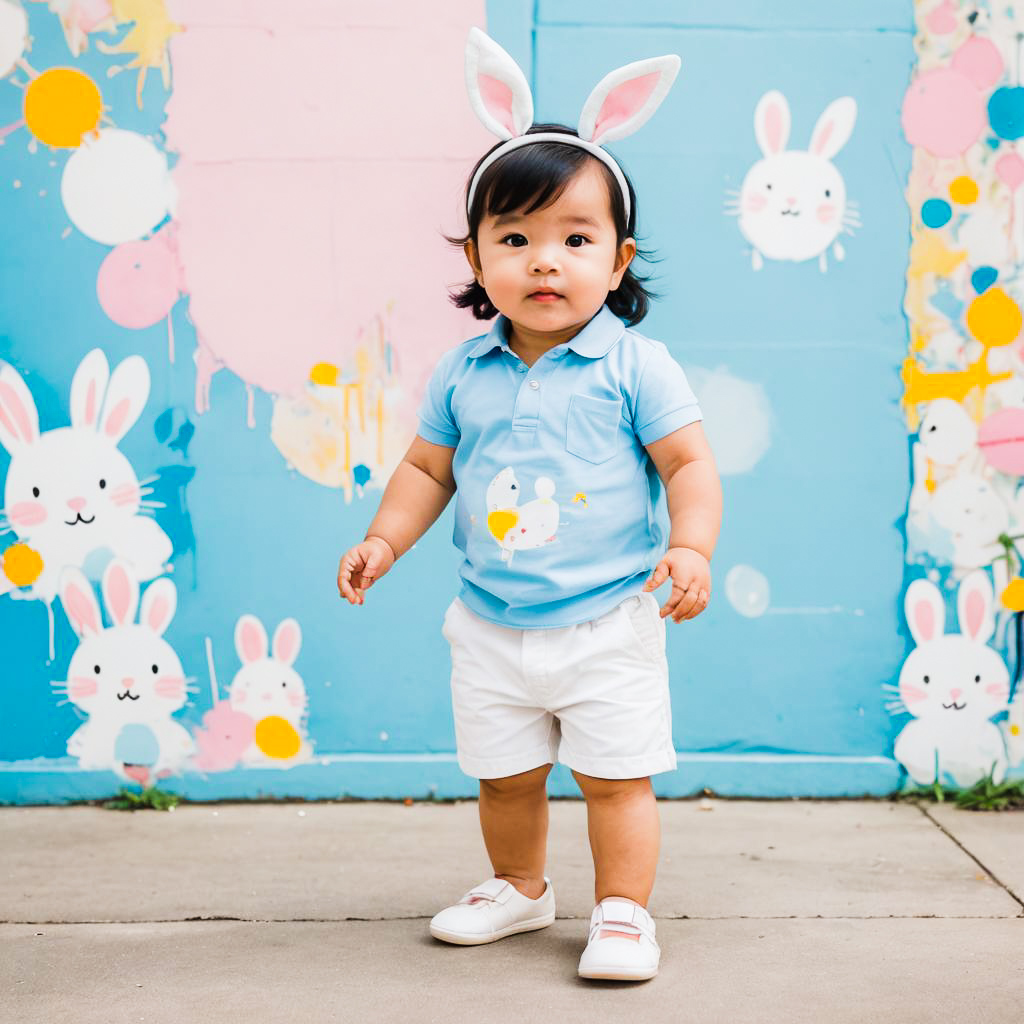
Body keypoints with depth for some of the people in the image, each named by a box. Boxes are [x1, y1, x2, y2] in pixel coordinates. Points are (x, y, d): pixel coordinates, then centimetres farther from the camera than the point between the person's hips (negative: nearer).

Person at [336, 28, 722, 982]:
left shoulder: (634, 367, -9)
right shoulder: (461, 374, 1)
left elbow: (688, 464, -8)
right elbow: (427, 467, 12)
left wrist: (691, 547, -21)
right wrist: (383, 540, 2)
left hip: (607, 624, -3)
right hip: (492, 626, 4)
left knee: (617, 776, 2)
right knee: (503, 775, 16)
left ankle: (622, 909, 19)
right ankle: (518, 886, 38)